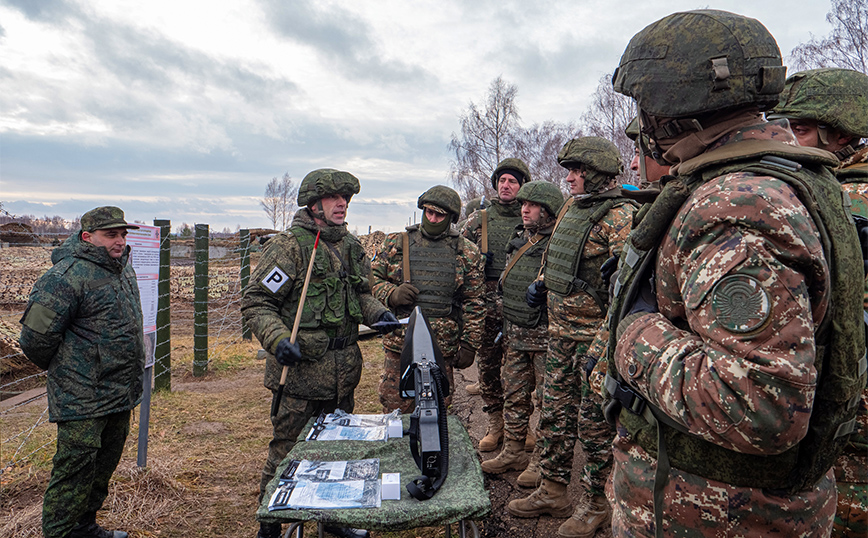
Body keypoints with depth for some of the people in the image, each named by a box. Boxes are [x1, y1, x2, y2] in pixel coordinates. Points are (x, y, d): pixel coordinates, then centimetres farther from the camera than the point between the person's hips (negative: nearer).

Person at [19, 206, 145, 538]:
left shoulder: (123, 269, 10)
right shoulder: (68, 275, -19)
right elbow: (36, 337, -18)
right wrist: (63, 371, -2)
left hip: (120, 395, 9)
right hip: (83, 400, -9)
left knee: (105, 464, 19)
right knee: (76, 469, 0)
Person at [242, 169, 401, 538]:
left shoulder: (351, 246, 10)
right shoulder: (289, 246, -12)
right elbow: (255, 302, -12)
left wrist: (378, 313, 3)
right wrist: (277, 340, -26)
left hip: (343, 370, 7)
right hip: (300, 370, -7)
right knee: (287, 451, 6)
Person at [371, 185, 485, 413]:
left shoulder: (467, 253, 5)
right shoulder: (396, 244, 6)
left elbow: (474, 303, 6)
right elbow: (371, 278, 10)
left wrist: (469, 345, 2)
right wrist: (392, 294, -10)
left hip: (443, 349, 0)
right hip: (399, 345, 0)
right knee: (395, 412, 6)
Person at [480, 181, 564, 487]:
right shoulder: (517, 240, 12)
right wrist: (505, 327, 21)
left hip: (547, 336, -7)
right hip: (515, 335, 7)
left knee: (546, 399, 4)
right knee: (514, 396, 15)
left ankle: (541, 460, 17)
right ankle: (512, 453, 29)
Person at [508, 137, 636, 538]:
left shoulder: (619, 217, -15)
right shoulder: (571, 209, 11)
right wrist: (541, 284, 9)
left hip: (596, 336, -8)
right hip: (560, 332, 8)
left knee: (595, 423, 5)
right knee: (555, 414, 15)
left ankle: (596, 505, 23)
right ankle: (552, 493, 31)